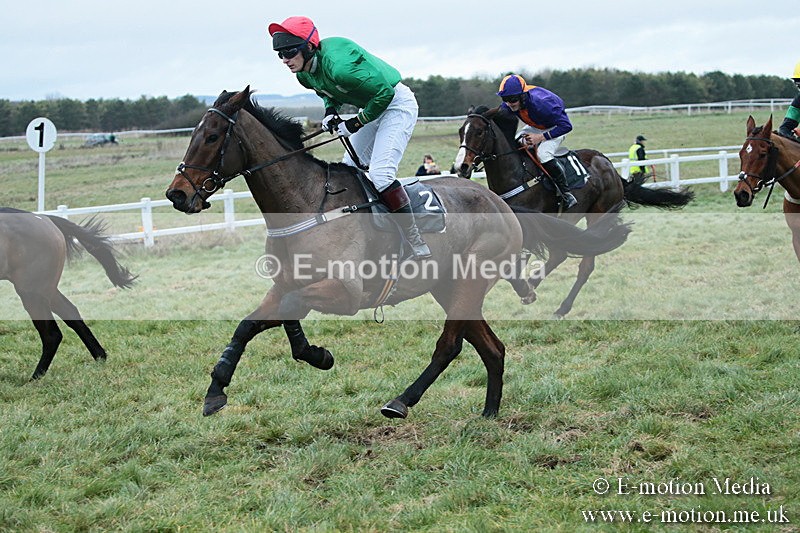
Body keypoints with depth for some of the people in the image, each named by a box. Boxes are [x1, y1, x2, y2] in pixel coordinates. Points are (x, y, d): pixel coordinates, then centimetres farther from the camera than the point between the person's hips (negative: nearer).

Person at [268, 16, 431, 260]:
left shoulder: (337, 65, -34)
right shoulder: (304, 74, -6)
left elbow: (384, 93, -27)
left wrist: (355, 124, -20)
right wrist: (330, 111, -6)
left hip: (396, 103, -10)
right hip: (373, 107, 10)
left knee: (380, 173, -21)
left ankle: (416, 245, -17)